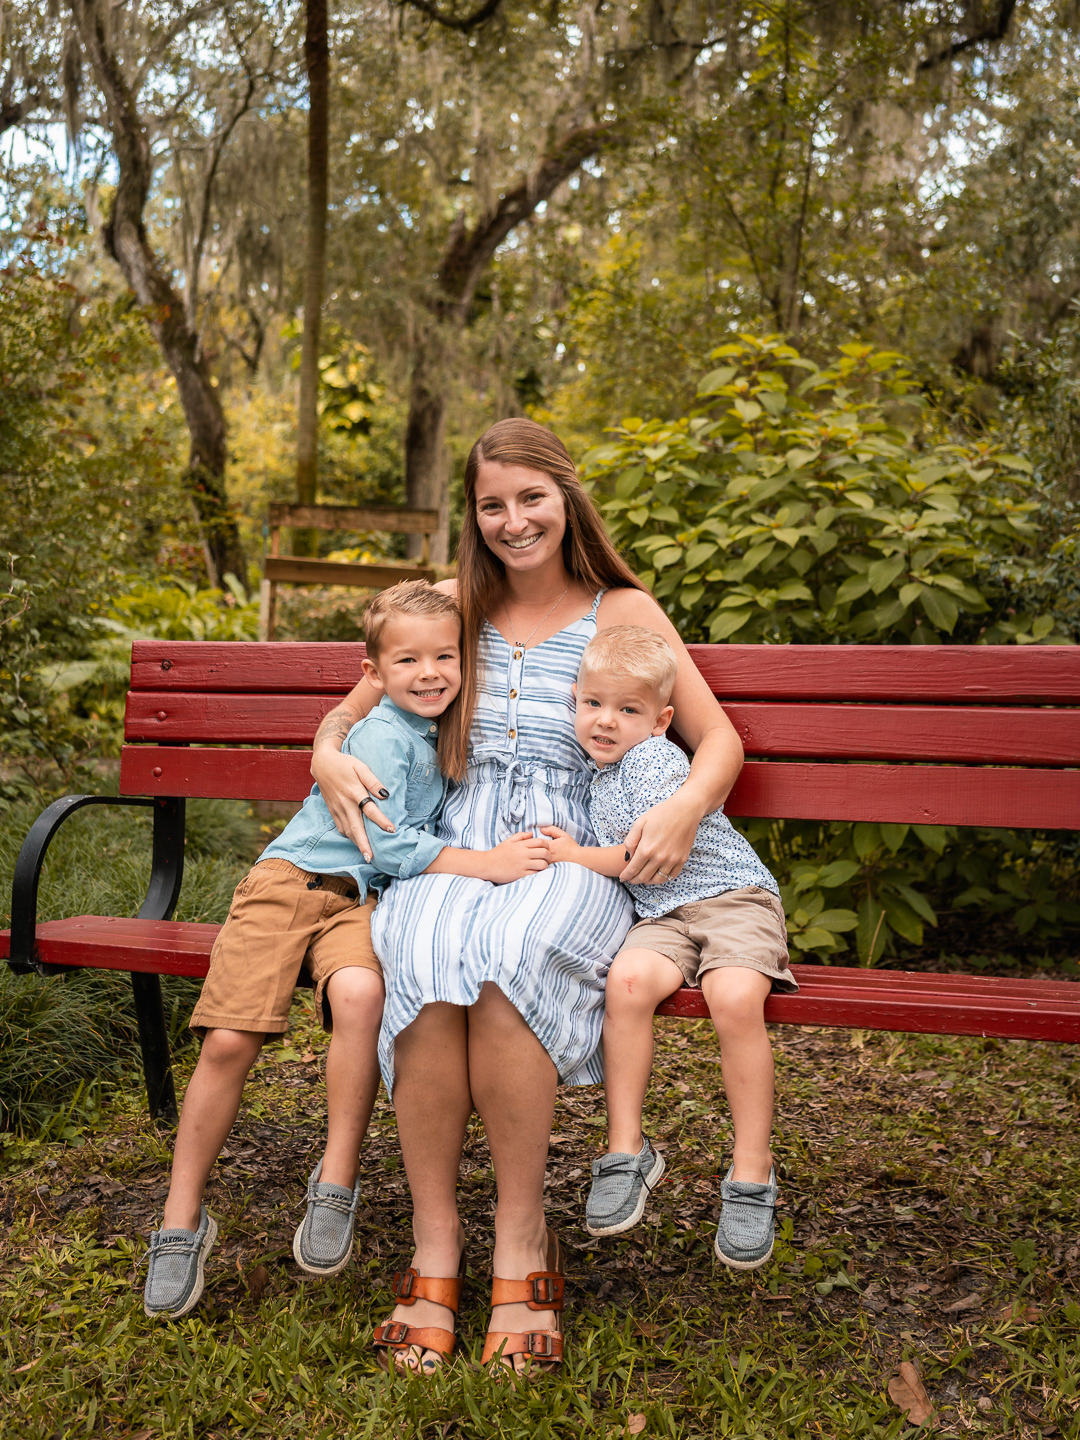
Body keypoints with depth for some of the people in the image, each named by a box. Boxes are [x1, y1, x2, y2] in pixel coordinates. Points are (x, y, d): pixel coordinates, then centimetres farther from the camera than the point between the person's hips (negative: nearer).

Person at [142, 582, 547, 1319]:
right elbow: (389, 843, -18)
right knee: (229, 1039, -16)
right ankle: (183, 1221, 3)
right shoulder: (382, 737, -8)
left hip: (365, 900, 4)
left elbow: (410, 847, 22)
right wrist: (487, 864, -23)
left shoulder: (443, 735, 14)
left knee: (360, 993, -32)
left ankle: (338, 1180, -16)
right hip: (292, 878, -4)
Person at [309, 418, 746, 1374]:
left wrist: (685, 808, -14)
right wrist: (328, 757, 0)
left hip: (572, 856, -2)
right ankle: (435, 1240, -21)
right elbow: (352, 708, 24)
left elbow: (719, 738, 8)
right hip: (452, 848, 2)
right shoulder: (453, 606, 19)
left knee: (505, 958, -37)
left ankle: (523, 1237, -20)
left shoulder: (623, 611, 11)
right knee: (424, 962, -34)